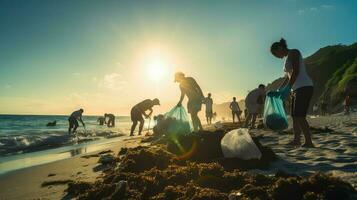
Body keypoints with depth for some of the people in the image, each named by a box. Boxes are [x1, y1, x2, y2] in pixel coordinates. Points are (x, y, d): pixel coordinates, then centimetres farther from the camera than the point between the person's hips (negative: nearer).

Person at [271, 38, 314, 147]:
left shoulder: (293, 52, -6)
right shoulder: (287, 58, 20)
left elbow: (296, 71, -19)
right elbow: (288, 77, 25)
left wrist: (288, 88, -25)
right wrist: (279, 90, 24)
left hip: (304, 87, -9)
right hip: (297, 89, 9)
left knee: (299, 116, -14)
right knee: (295, 116, 9)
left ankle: (309, 142, -11)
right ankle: (296, 140, 15)